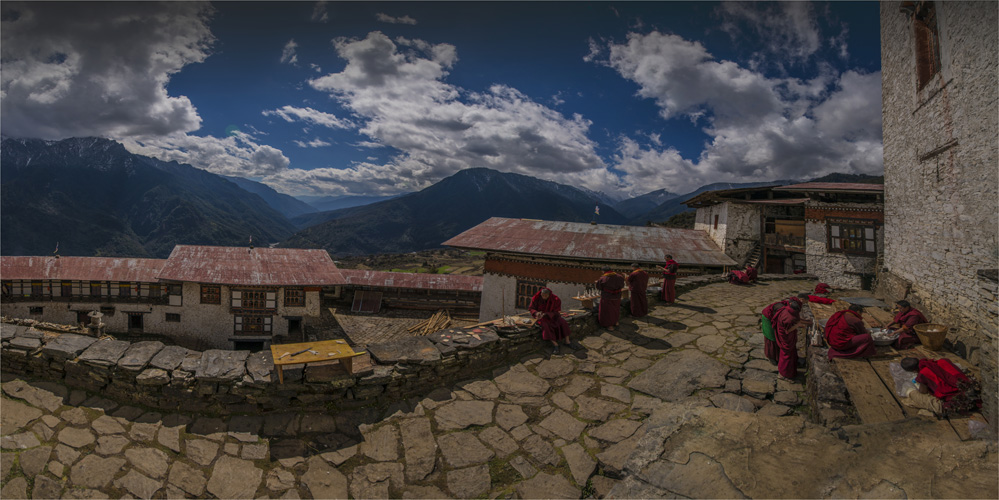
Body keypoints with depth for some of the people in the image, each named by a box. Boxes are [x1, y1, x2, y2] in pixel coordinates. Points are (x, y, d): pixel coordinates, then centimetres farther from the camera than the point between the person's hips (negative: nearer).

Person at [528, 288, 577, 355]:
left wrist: (545, 314, -28)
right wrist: (536, 313, -28)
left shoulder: (555, 299, -15)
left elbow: (556, 312, -12)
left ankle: (567, 341, -8)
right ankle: (555, 344, -31)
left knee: (563, 322, -21)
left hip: (551, 315, 2)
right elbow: (531, 308, -6)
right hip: (540, 316, -2)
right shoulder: (536, 298, -15)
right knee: (546, 325, -34)